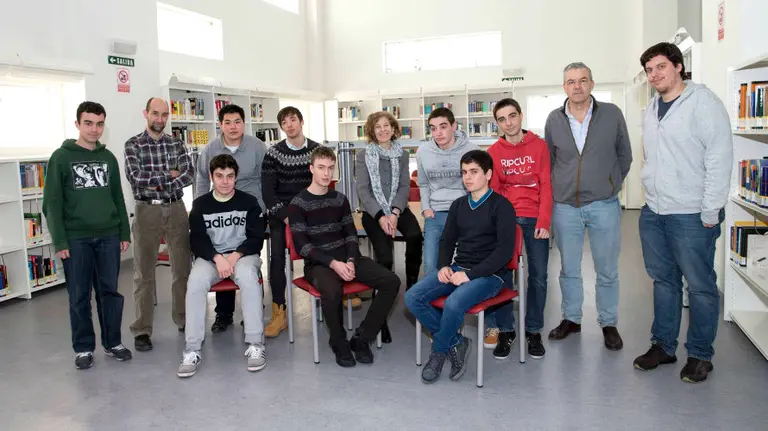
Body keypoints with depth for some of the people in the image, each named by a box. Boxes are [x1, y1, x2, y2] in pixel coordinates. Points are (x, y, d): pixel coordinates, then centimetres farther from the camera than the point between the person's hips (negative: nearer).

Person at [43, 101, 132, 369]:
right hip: (76, 238, -3)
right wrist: (59, 241, -10)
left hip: (109, 236, 3)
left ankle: (112, 342, 21)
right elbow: (52, 203, -5)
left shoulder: (109, 158, 9)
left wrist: (125, 233, 8)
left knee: (110, 291, 9)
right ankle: (83, 348, 18)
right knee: (79, 296, 6)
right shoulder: (61, 158, -3)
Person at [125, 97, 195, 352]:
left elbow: (189, 175, -5)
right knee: (144, 272, 3)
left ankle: (184, 319, 23)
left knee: (183, 268, 8)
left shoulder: (177, 144, 8)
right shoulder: (133, 145, 1)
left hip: (176, 209, 3)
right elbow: (135, 177, -14)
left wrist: (157, 182, -14)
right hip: (147, 211, -2)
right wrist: (168, 175, -10)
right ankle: (142, 330, 10)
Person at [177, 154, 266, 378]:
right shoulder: (200, 204, 5)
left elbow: (256, 238, 0)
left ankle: (255, 345, -28)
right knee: (195, 282, -30)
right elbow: (197, 240, -1)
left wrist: (236, 255, -17)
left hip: (243, 254, -1)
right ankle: (192, 350, -24)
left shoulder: (249, 202, 2)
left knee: (248, 278, -35)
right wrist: (217, 258, -19)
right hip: (210, 256, 1)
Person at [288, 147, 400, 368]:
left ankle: (361, 338, -4)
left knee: (391, 281, -14)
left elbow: (351, 235, 9)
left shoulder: (340, 199, 12)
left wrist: (351, 260, -11)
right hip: (318, 263, -5)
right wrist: (333, 263, -22)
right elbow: (301, 246, -10)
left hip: (345, 258, 5)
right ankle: (339, 343, -9)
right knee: (331, 291, -39)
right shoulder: (298, 204, -3)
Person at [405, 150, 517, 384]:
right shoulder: (458, 205, 15)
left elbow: (505, 250, -14)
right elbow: (447, 240, 19)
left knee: (453, 304, -34)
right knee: (413, 297, -16)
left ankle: (439, 352, -4)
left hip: (489, 275, -6)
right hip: (457, 269, 6)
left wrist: (470, 275, -19)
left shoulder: (501, 206, -5)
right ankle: (456, 343, -3)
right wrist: (443, 266, -2)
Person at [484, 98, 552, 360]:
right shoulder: (494, 152, 5)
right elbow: (493, 190, 3)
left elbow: (546, 185, -1)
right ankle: (504, 330, 10)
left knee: (538, 276, 1)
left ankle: (533, 330, 15)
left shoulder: (539, 146, 3)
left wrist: (543, 222, -10)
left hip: (534, 219, 0)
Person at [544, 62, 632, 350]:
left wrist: (610, 185, 8)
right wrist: (559, 188, 9)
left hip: (603, 205, -1)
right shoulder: (554, 119, 2)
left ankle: (609, 323, 23)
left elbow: (624, 156, 8)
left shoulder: (612, 114, -2)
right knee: (568, 269, 11)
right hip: (565, 206, 2)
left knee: (607, 271, 8)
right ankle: (571, 319, 27)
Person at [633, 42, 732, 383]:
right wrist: (652, 196, 13)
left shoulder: (703, 102, -9)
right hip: (653, 213, 7)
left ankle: (700, 355, 17)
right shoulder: (651, 109, 13)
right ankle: (663, 346, 26)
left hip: (691, 215, -7)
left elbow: (720, 157, -14)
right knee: (663, 281, 15)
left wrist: (710, 212, -16)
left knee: (700, 286, 4)